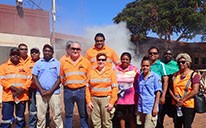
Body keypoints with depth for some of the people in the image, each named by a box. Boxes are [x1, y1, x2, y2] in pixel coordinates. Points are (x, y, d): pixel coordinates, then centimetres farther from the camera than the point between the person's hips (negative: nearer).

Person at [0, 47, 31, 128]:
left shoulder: (24, 67, 12)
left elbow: (29, 79, 4)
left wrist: (23, 89, -11)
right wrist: (13, 88, -15)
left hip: (22, 96, 2)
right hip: (8, 96, -2)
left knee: (20, 119, 11)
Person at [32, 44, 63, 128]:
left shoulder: (57, 63, 4)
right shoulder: (38, 63, 8)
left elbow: (59, 78, 0)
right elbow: (34, 77, 4)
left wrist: (51, 91, -9)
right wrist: (42, 90, -8)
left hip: (54, 93, -1)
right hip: (40, 93, 1)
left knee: (57, 115, 2)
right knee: (40, 116, 7)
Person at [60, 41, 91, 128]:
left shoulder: (86, 62, 1)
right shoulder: (64, 62, 5)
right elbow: (62, 77, 12)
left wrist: (86, 87, 1)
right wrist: (66, 85, 7)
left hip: (81, 91, -1)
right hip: (68, 91, 2)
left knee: (83, 114, 9)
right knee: (68, 114, 13)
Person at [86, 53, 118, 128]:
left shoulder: (111, 71, 1)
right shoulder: (91, 72, 8)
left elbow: (114, 88, -3)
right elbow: (88, 88, 7)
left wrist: (112, 102, -8)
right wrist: (88, 101, 0)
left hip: (106, 99, -2)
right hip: (94, 99, 2)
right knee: (95, 122, 8)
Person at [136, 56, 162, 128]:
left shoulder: (155, 77, -6)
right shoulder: (139, 77, 9)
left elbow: (158, 93, -7)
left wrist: (155, 107, -11)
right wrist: (136, 107, 12)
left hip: (150, 108, -5)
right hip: (140, 108, 5)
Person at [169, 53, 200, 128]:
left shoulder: (193, 75, -4)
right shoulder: (175, 75, 12)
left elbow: (195, 91, -14)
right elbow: (170, 88, 8)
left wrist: (182, 100, -15)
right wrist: (175, 98, -9)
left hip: (188, 105, -5)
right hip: (176, 105, 5)